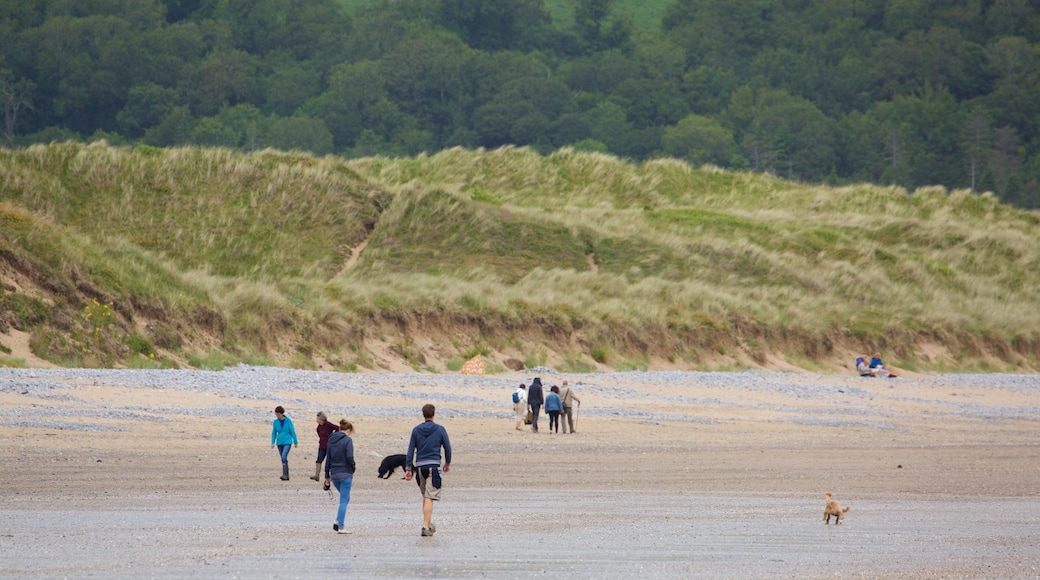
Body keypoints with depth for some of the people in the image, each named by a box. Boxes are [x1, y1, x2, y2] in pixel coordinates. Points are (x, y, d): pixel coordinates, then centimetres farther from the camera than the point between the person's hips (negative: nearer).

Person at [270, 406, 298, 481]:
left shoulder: (288, 421, -7)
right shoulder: (275, 422, 2)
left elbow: (292, 432, -1)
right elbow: (274, 433, 8)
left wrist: (296, 442, 3)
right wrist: (273, 443, -2)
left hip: (287, 442, -4)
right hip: (279, 443, 4)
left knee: (284, 456, -22)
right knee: (283, 459, 8)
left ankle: (284, 474, -23)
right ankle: (286, 476, 14)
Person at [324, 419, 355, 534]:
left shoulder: (331, 440, 9)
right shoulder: (347, 440, -10)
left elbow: (328, 458, 13)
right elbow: (349, 457, -20)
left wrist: (327, 475, 17)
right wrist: (353, 466, 1)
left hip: (334, 474, 6)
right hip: (345, 474, -6)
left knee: (344, 498, 21)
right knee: (344, 500, 0)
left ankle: (337, 522, 6)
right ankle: (340, 527, -3)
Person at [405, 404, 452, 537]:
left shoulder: (416, 430, 5)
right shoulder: (440, 430, -2)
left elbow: (410, 450, 4)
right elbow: (448, 448, 4)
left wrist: (408, 468, 7)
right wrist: (448, 463, 21)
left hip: (419, 466, 3)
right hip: (433, 466, -3)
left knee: (425, 496, 18)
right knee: (429, 498, -7)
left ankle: (429, 524, 25)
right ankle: (426, 526, -16)